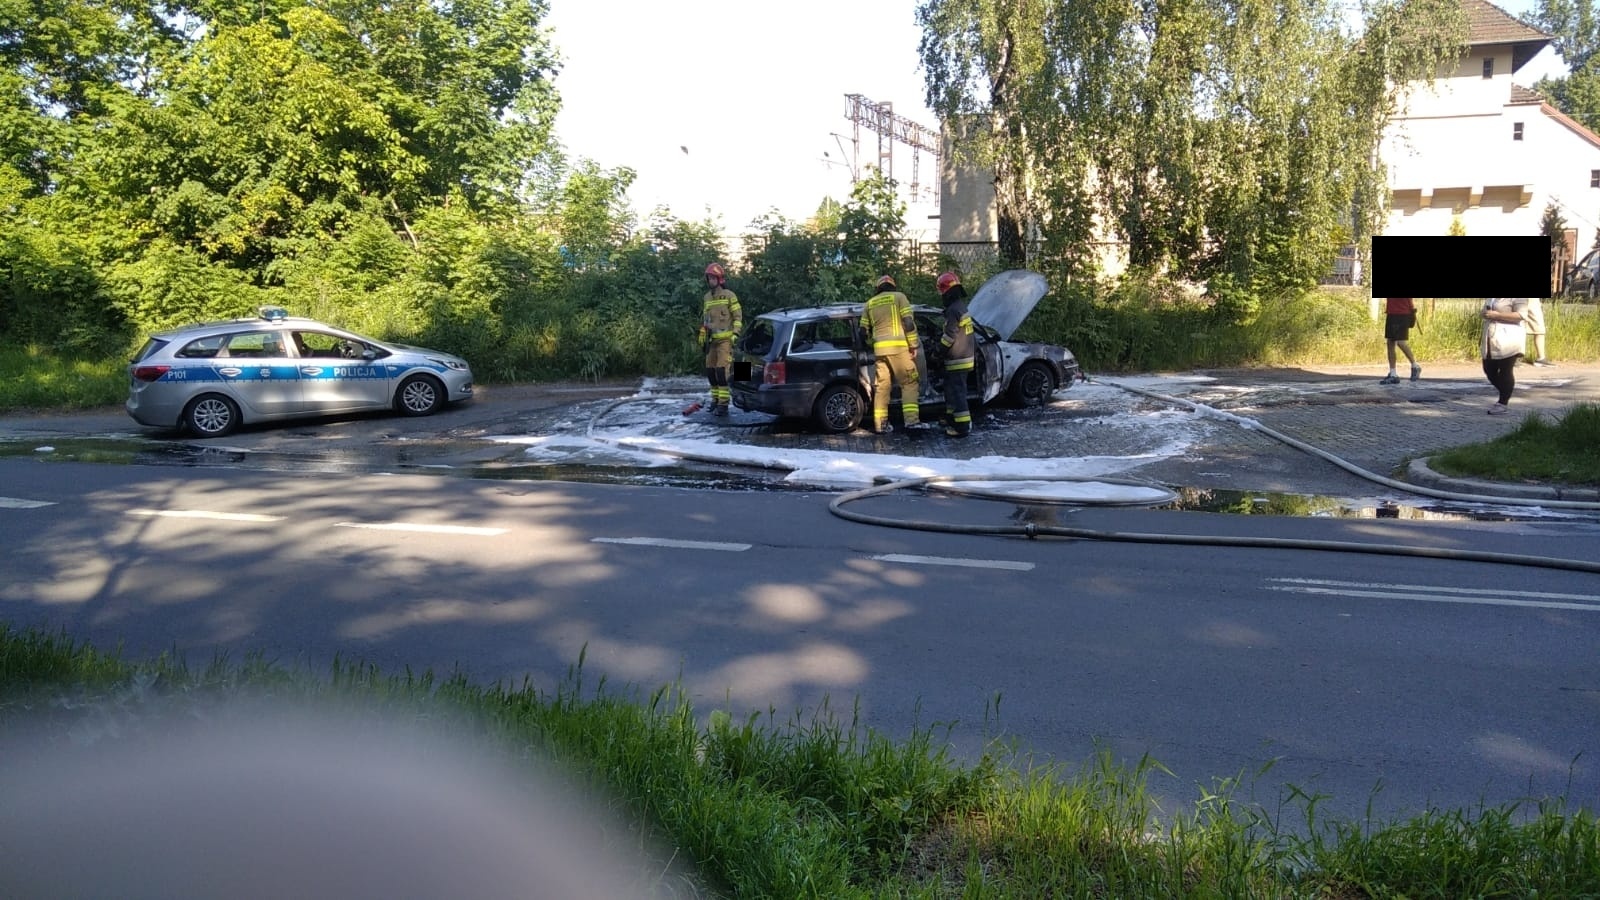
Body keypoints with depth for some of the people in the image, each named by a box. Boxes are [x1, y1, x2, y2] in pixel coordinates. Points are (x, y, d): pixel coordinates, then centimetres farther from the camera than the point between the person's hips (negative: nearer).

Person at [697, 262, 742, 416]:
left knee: (722, 370, -14)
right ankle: (716, 400, 20)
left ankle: (723, 404, -14)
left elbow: (738, 316, -3)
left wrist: (735, 334, -12)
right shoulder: (706, 298, 15)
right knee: (710, 371, 8)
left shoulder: (729, 296, -3)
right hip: (712, 340, 7)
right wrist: (702, 338, 18)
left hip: (725, 340, -7)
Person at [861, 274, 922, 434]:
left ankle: (880, 424, 11)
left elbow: (864, 330, 16)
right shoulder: (899, 297, 6)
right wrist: (913, 346, -2)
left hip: (880, 348, 4)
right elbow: (909, 323, -5)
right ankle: (911, 421, -10)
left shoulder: (870, 303, 18)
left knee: (881, 386, 10)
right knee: (909, 384, 1)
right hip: (899, 347, -4)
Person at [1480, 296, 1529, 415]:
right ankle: (1504, 398, 24)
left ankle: (1503, 403, 3)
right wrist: (1483, 336, 16)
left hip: (1507, 341, -8)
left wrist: (1496, 315, -23)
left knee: (1506, 372, -3)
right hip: (1491, 341, 8)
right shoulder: (1490, 298, 15)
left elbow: (1520, 315, -19)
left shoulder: (1518, 298, -9)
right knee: (1489, 371, 9)